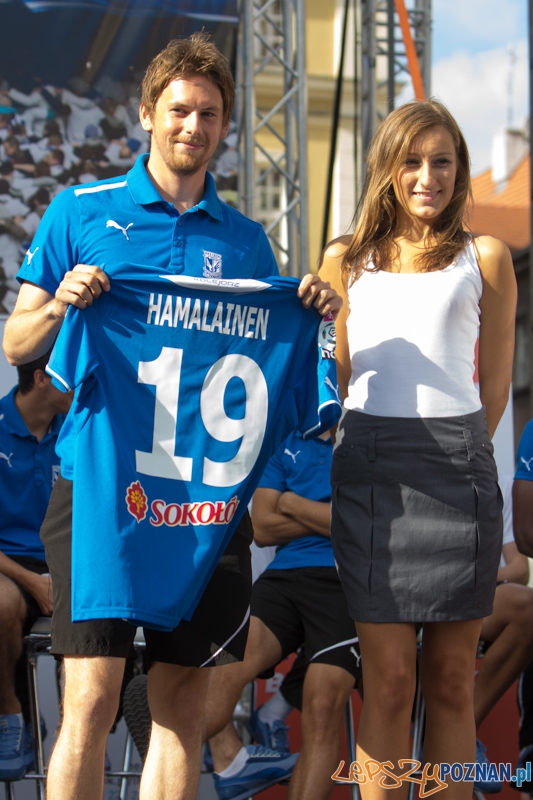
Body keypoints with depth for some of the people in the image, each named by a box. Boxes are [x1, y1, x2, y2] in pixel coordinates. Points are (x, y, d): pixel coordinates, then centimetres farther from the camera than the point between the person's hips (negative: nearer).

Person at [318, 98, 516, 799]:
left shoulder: (484, 258, 11)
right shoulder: (346, 260, 16)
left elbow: (495, 385, 11)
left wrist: (452, 453, 6)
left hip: (457, 468, 0)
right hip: (368, 470, 1)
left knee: (452, 678, 1)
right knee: (388, 677, -4)